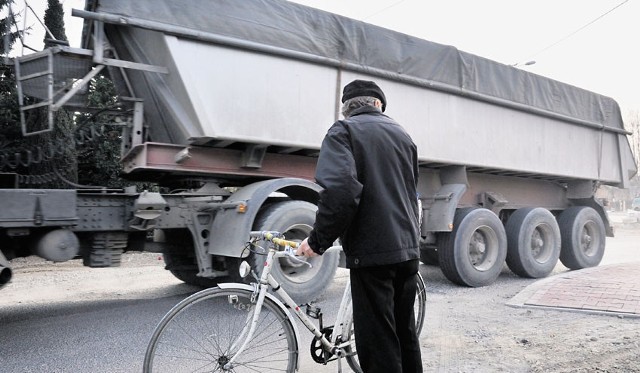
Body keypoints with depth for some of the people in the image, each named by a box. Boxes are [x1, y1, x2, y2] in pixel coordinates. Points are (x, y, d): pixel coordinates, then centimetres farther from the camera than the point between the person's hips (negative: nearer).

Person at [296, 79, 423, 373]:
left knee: (378, 345, -1)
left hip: (371, 252, -7)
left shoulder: (344, 131, -5)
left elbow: (340, 190, -21)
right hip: (408, 249, 7)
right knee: (405, 334, 19)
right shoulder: (402, 134, 16)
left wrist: (318, 241, -12)